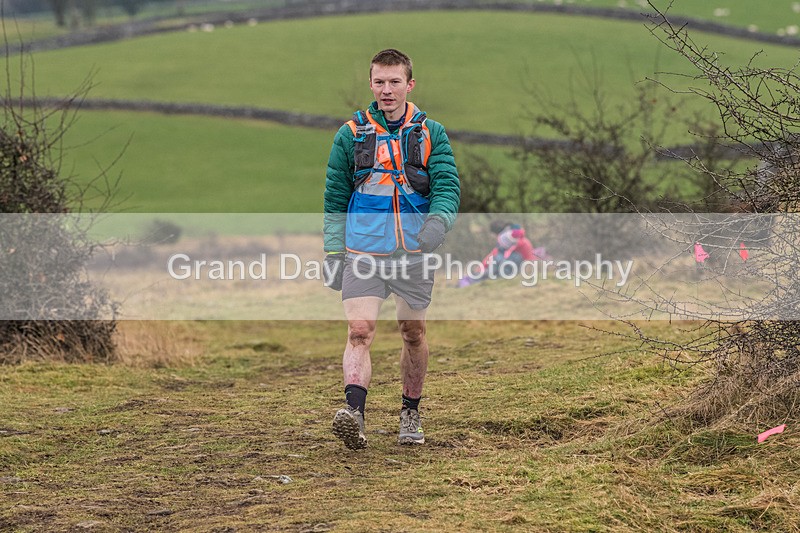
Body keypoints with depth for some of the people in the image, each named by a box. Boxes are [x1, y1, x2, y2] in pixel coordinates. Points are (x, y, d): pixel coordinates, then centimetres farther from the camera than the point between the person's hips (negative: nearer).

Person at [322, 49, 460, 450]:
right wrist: (333, 252, 5)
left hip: (414, 253, 1)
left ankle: (410, 412, 29)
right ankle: (353, 412, -30)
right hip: (362, 252, -1)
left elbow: (448, 186, -5)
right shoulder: (350, 135, 5)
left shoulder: (431, 134, 5)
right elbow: (335, 199, 10)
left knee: (413, 333, 12)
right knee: (359, 330, -16)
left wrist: (439, 220, -26)